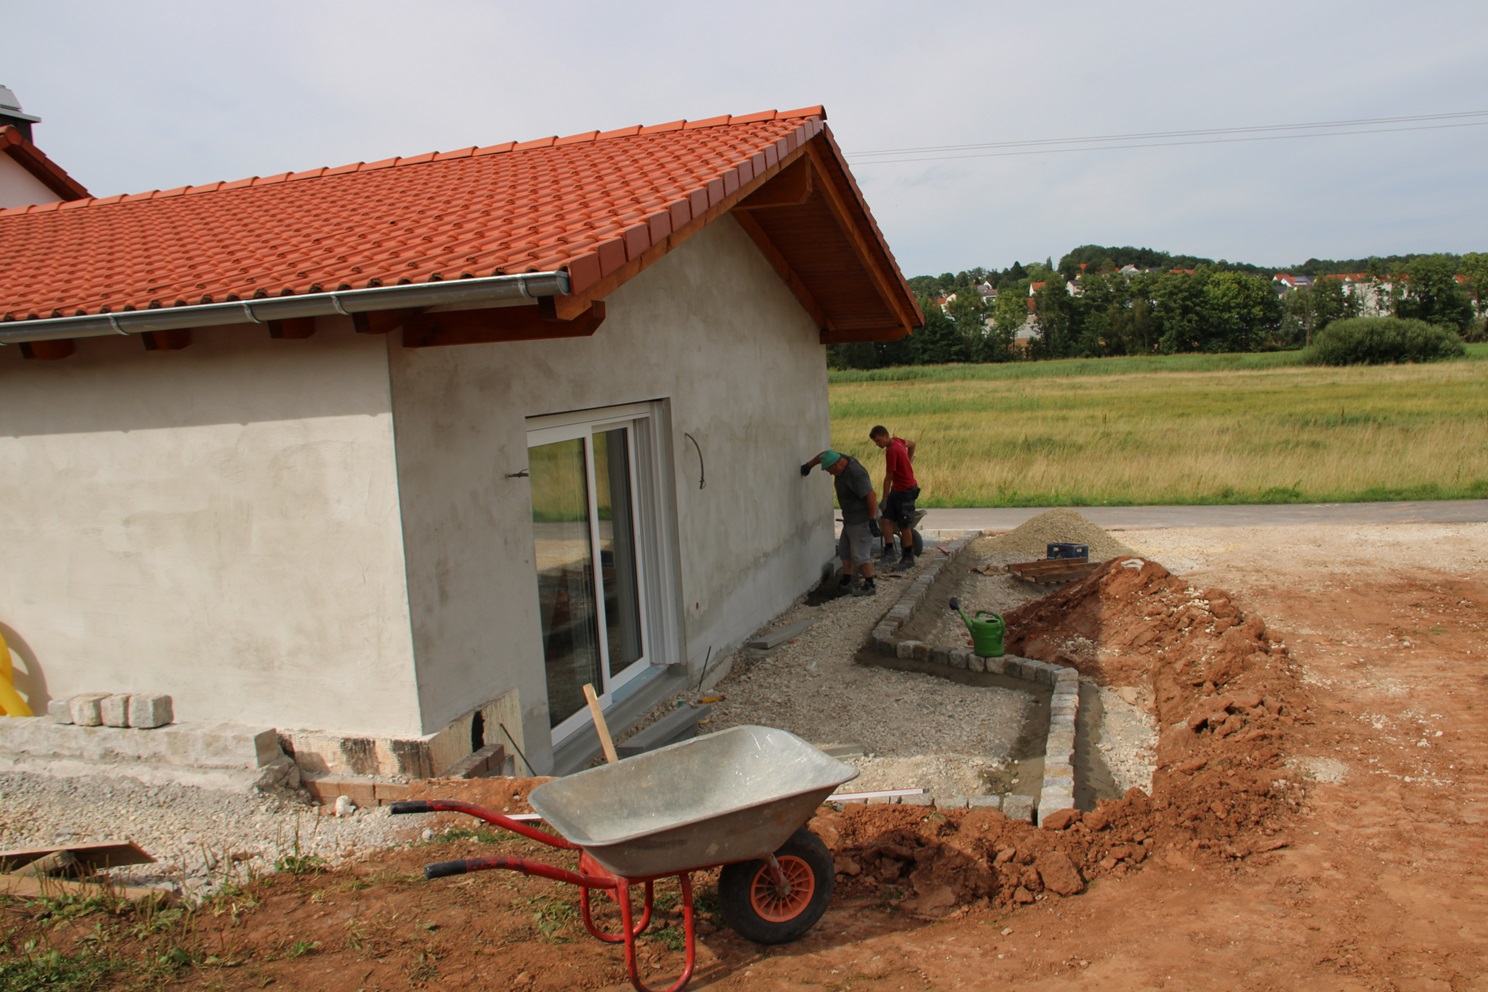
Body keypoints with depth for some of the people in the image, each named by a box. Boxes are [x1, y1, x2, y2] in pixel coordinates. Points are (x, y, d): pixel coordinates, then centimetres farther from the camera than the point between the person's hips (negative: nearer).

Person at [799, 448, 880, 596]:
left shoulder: (856, 474, -29)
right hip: (851, 518, 10)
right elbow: (825, 454, 17)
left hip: (862, 519, -10)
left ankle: (870, 586, 6)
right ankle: (846, 581, 26)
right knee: (844, 549, 17)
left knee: (859, 554, -6)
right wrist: (809, 465, 12)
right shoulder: (840, 459, -2)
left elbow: (871, 495, -31)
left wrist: (873, 520, -31)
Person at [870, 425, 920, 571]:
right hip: (896, 489, 9)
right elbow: (912, 444, 23)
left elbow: (888, 478, -20)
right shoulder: (897, 441, 2)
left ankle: (908, 559, 10)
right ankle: (889, 552, 4)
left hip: (906, 491, -9)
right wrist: (908, 462, 26)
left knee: (904, 526, -1)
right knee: (886, 519, 2)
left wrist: (884, 499, -15)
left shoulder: (891, 451, -24)